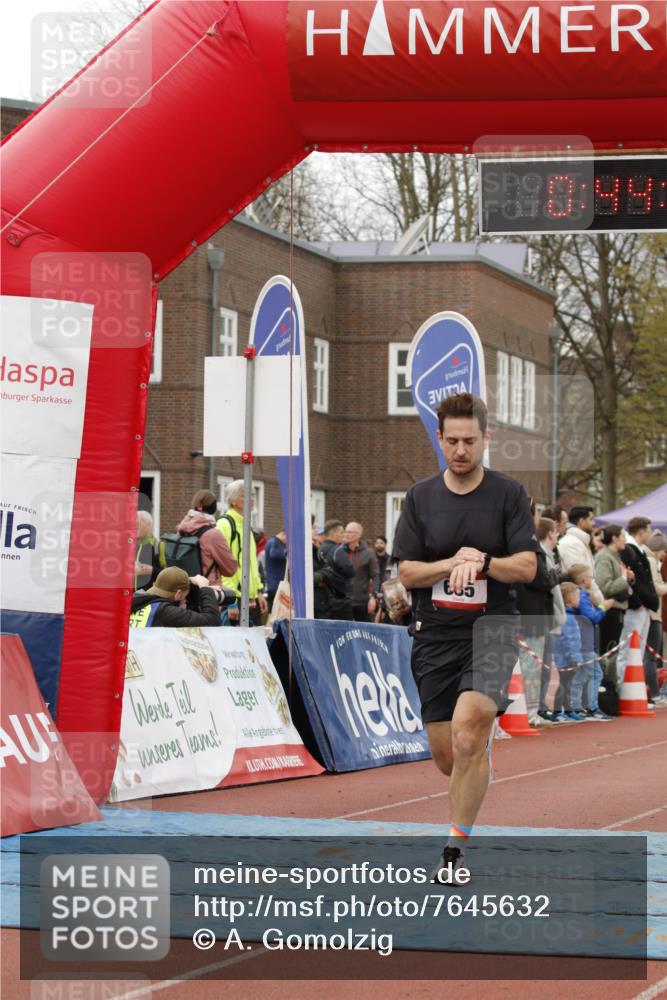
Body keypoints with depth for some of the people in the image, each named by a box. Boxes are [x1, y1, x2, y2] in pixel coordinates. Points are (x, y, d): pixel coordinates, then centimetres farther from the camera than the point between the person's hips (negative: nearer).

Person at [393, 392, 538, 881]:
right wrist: (453, 563, -14)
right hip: (435, 633, 3)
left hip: (491, 626, -3)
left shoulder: (509, 493, 1)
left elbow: (527, 567, -3)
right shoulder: (421, 497, 6)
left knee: (468, 727, -26)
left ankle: (455, 847, -16)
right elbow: (406, 572, 3)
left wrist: (481, 562, -20)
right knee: (445, 755, 3)